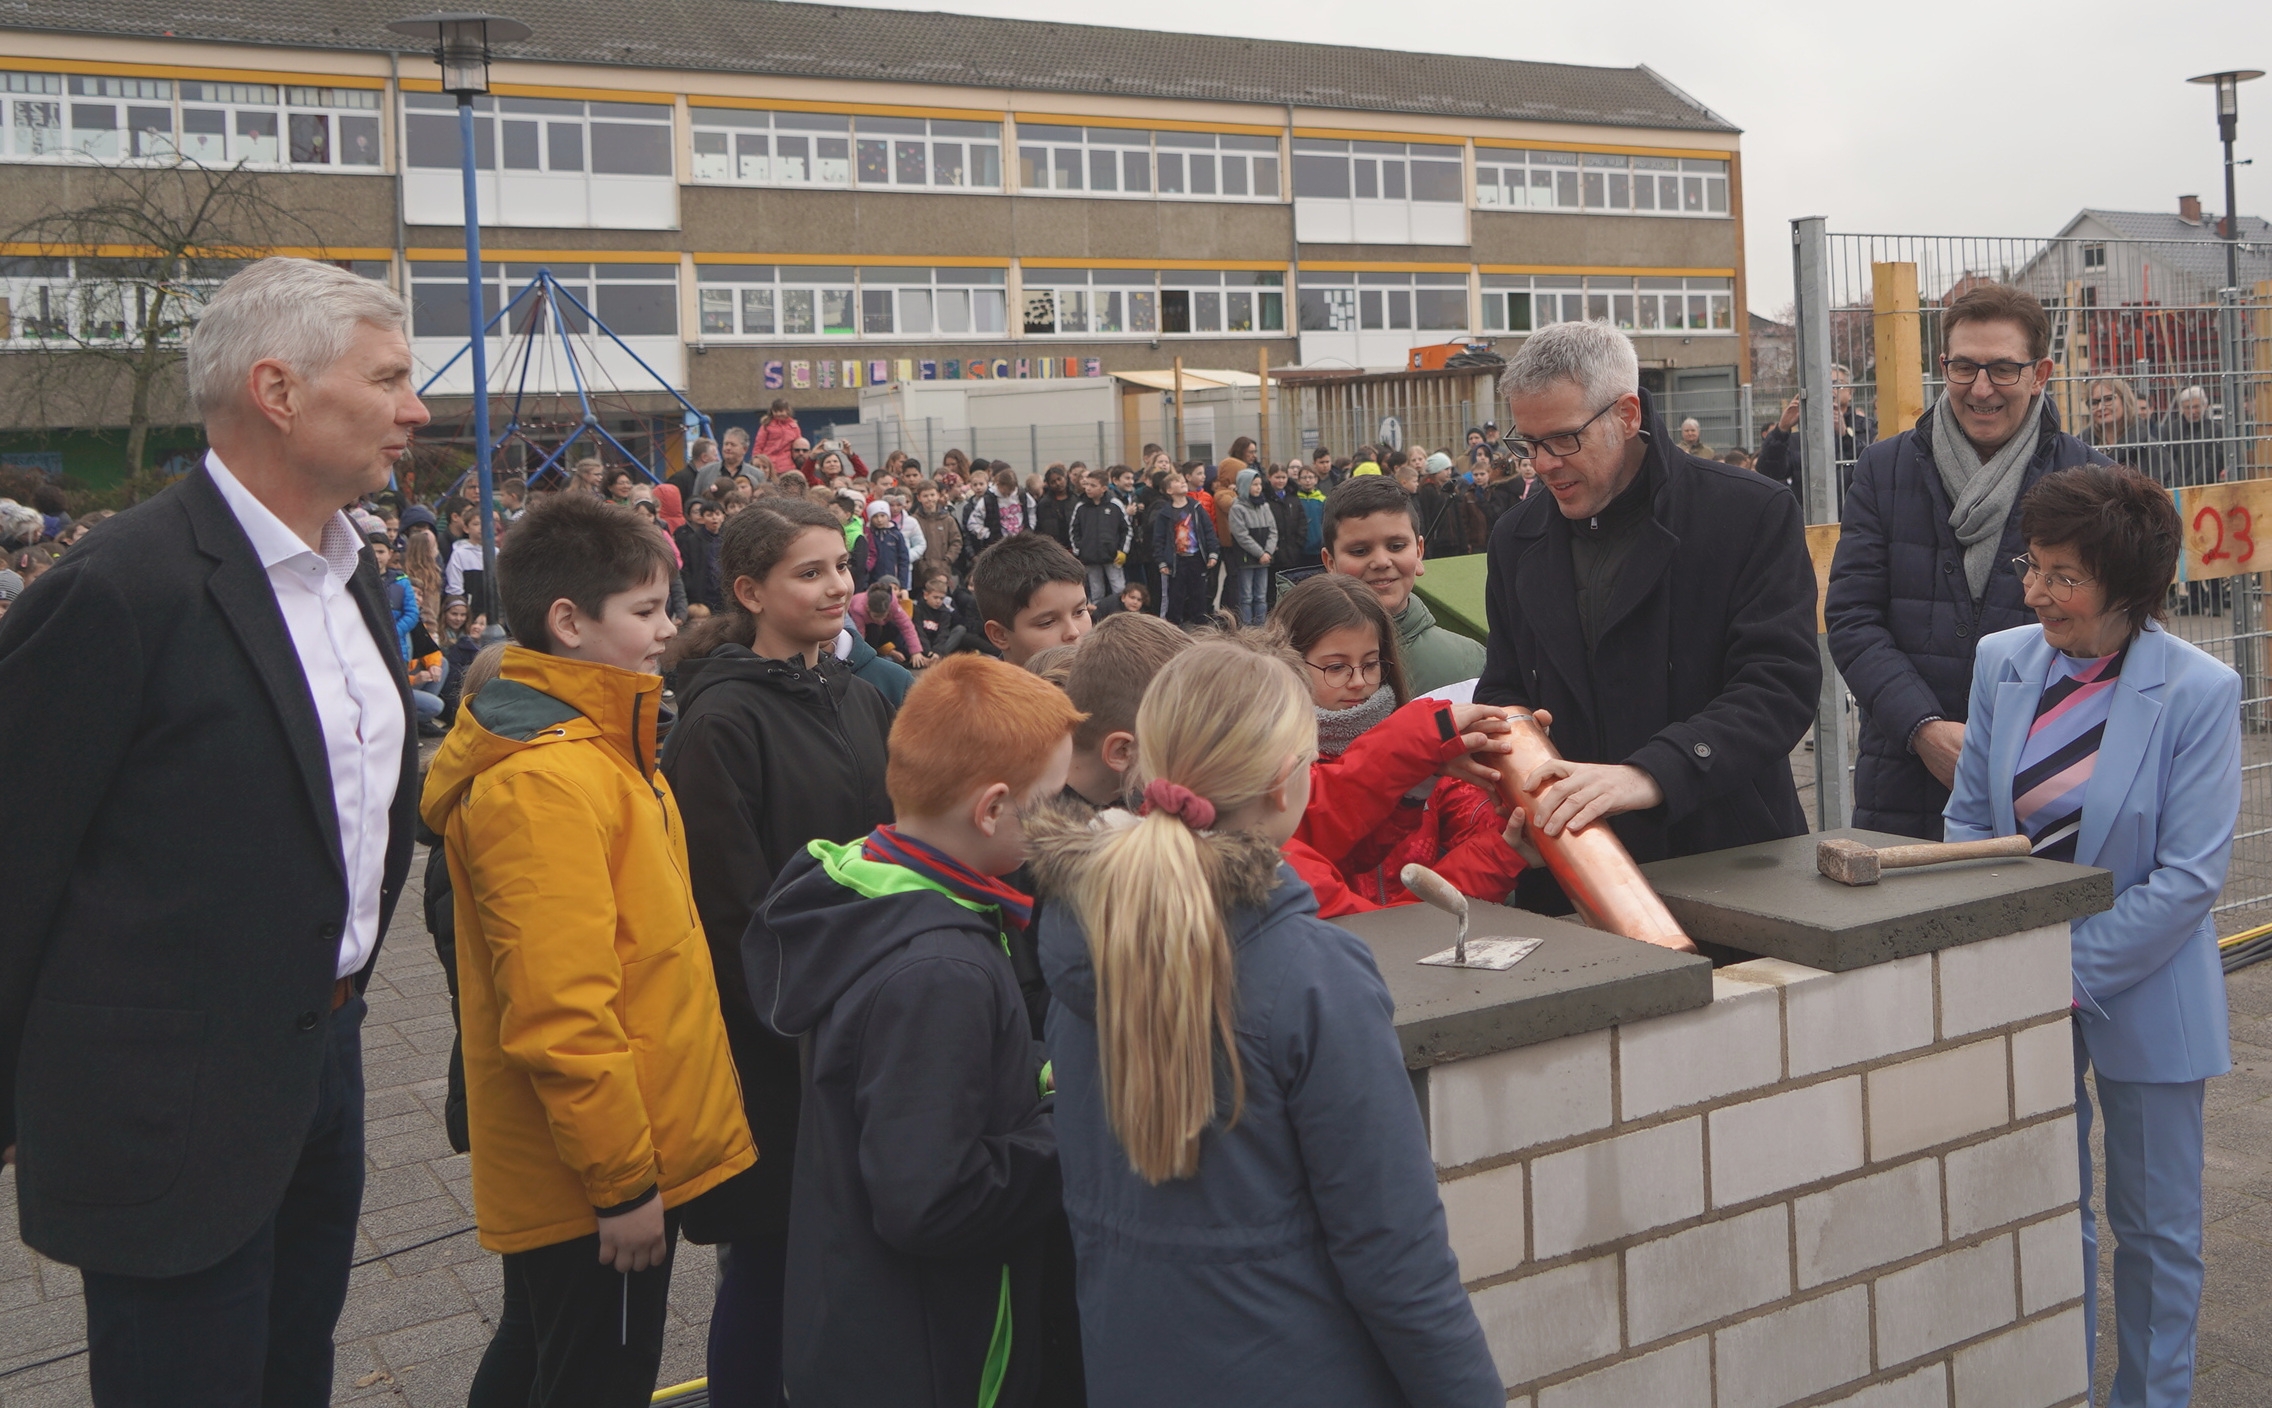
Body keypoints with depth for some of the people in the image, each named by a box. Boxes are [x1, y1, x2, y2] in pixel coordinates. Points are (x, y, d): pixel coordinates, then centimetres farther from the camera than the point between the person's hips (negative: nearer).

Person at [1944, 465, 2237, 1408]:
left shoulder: (2198, 692, -14)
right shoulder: (2003, 662, -1)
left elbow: (2189, 878, -16)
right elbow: (1969, 818, 5)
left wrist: (2076, 971, -18)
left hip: (2141, 993, -3)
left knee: (2156, 1224, 12)